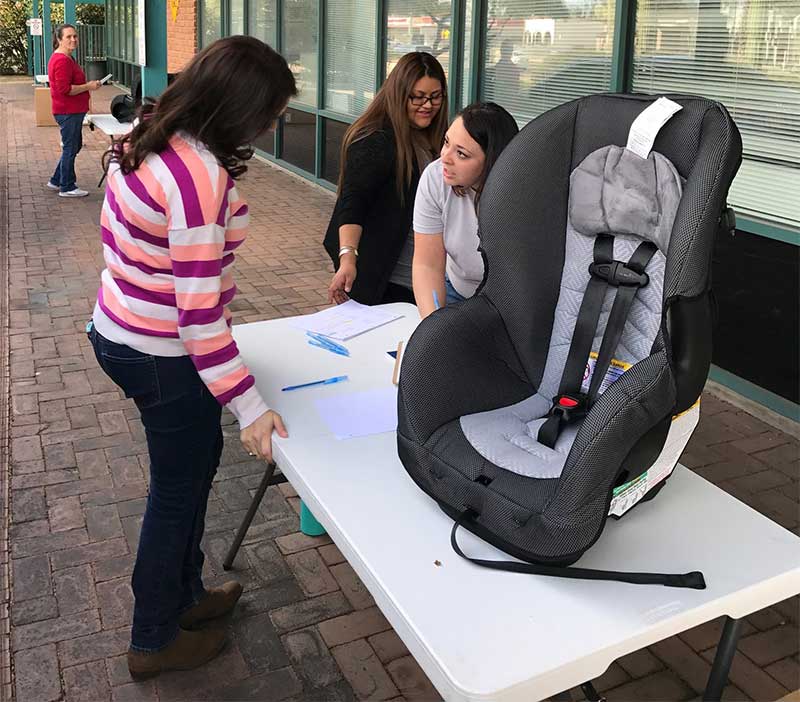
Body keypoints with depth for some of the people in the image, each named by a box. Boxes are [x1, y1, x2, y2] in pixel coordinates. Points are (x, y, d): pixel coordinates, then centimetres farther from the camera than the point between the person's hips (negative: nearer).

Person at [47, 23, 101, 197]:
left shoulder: (67, 58, 15)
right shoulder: (62, 60, -19)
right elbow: (64, 89, -25)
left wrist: (87, 84, 15)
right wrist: (88, 86, -19)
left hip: (72, 111, 11)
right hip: (68, 112, -11)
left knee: (74, 146, 20)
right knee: (70, 148, 0)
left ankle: (56, 181, 30)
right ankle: (67, 188, 11)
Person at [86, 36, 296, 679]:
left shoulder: (148, 141, 0)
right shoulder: (200, 176, -28)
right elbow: (198, 311, -28)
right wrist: (249, 406, -23)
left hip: (121, 329, 9)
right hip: (164, 355, -9)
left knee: (198, 458, 24)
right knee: (178, 488, 10)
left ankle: (184, 594, 44)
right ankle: (154, 643, 32)